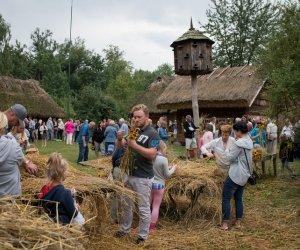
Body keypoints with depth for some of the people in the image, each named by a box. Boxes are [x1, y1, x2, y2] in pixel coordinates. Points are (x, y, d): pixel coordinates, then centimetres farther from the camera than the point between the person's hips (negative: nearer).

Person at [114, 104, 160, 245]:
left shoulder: (152, 134, -12)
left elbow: (152, 154, -24)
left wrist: (134, 145, -27)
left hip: (143, 177, -7)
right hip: (129, 174, 7)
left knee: (143, 209, 5)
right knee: (126, 204, 19)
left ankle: (142, 236, 18)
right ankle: (124, 229, 36)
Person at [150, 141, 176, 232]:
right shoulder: (164, 159, -15)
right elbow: (167, 174, -8)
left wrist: (168, 168, 16)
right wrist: (173, 168, 9)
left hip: (150, 183, 4)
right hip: (159, 185, -4)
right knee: (156, 206, 6)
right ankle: (152, 227, 11)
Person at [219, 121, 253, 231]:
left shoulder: (239, 143, -21)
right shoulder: (249, 142, 8)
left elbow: (229, 157, -13)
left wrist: (226, 152, 5)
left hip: (235, 175, -9)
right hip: (244, 175, 9)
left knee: (226, 198, 1)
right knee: (239, 198, 17)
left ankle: (225, 223, 4)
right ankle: (238, 222, 21)